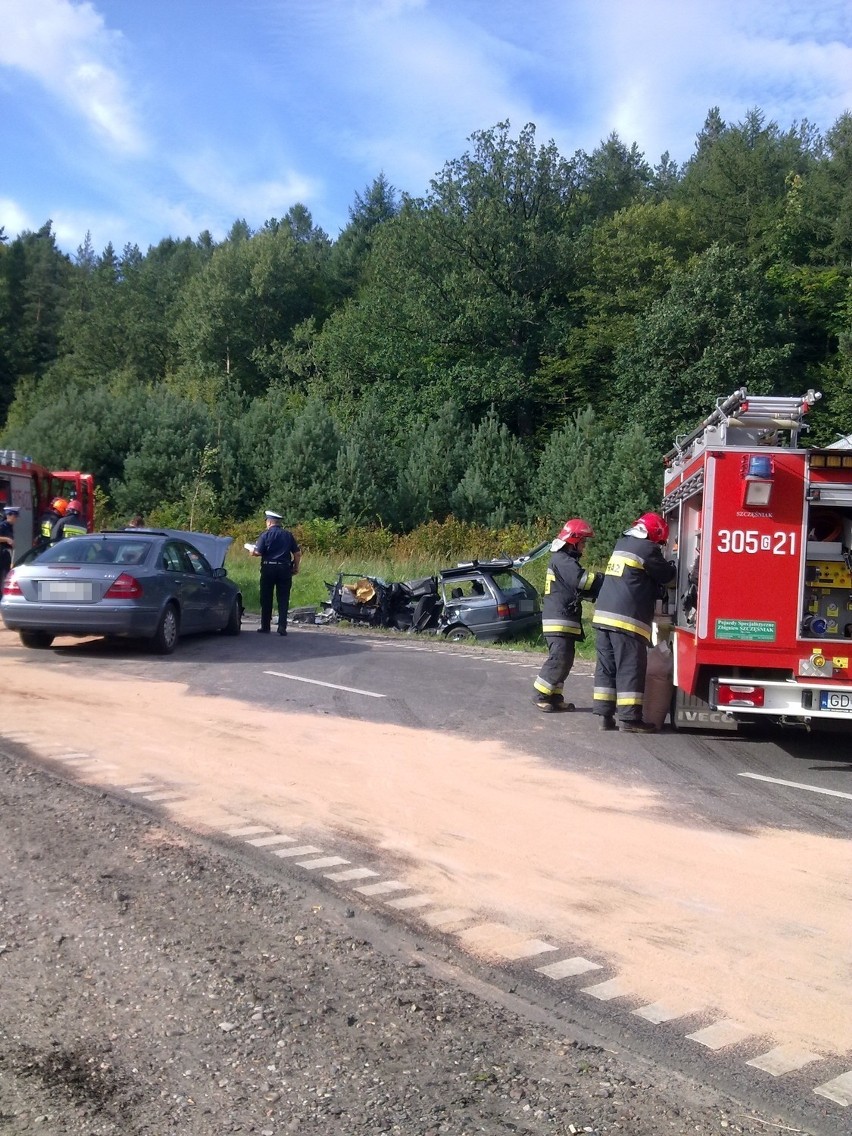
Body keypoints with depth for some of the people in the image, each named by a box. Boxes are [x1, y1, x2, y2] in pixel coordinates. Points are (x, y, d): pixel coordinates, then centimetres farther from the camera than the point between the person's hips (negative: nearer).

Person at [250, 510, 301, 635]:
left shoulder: (265, 534, -4)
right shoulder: (288, 534, 5)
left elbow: (258, 552, -10)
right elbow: (297, 553, 3)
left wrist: (252, 551, 11)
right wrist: (296, 567, 14)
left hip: (268, 568, -2)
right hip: (285, 568, 2)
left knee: (266, 599, 9)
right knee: (283, 599, 4)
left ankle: (265, 626, 14)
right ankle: (282, 627, -1)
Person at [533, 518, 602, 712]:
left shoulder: (567, 560, 21)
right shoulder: (562, 560, -12)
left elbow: (580, 588, 21)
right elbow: (581, 579, -25)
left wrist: (596, 592, 5)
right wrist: (604, 578, -19)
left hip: (566, 620, 11)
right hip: (558, 620, -11)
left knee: (565, 660, 10)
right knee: (558, 659, -12)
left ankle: (555, 697, 14)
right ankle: (541, 696, -4)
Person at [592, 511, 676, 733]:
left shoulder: (622, 543, 18)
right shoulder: (647, 549, -8)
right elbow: (667, 576, 2)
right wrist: (675, 568, 21)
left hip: (603, 615, 8)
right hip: (627, 619, -8)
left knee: (606, 666, 9)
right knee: (631, 668, -3)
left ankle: (605, 715, 12)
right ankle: (629, 718, -2)